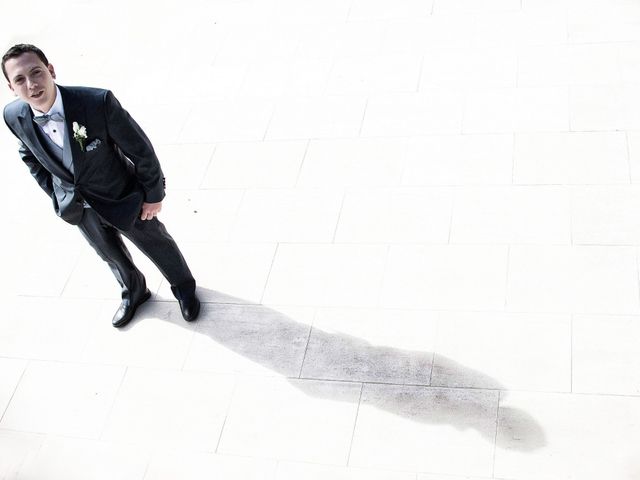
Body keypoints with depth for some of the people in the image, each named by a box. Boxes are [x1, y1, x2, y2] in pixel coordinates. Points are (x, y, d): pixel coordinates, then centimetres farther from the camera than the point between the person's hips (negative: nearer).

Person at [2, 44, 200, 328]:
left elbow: (140, 149, -21)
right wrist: (57, 196, 6)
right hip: (79, 210, 4)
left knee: (157, 245, 21)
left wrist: (154, 194, -11)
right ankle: (133, 292, 60)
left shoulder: (98, 102, -35)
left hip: (125, 198, -3)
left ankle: (184, 287, 52)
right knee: (112, 256, 28)